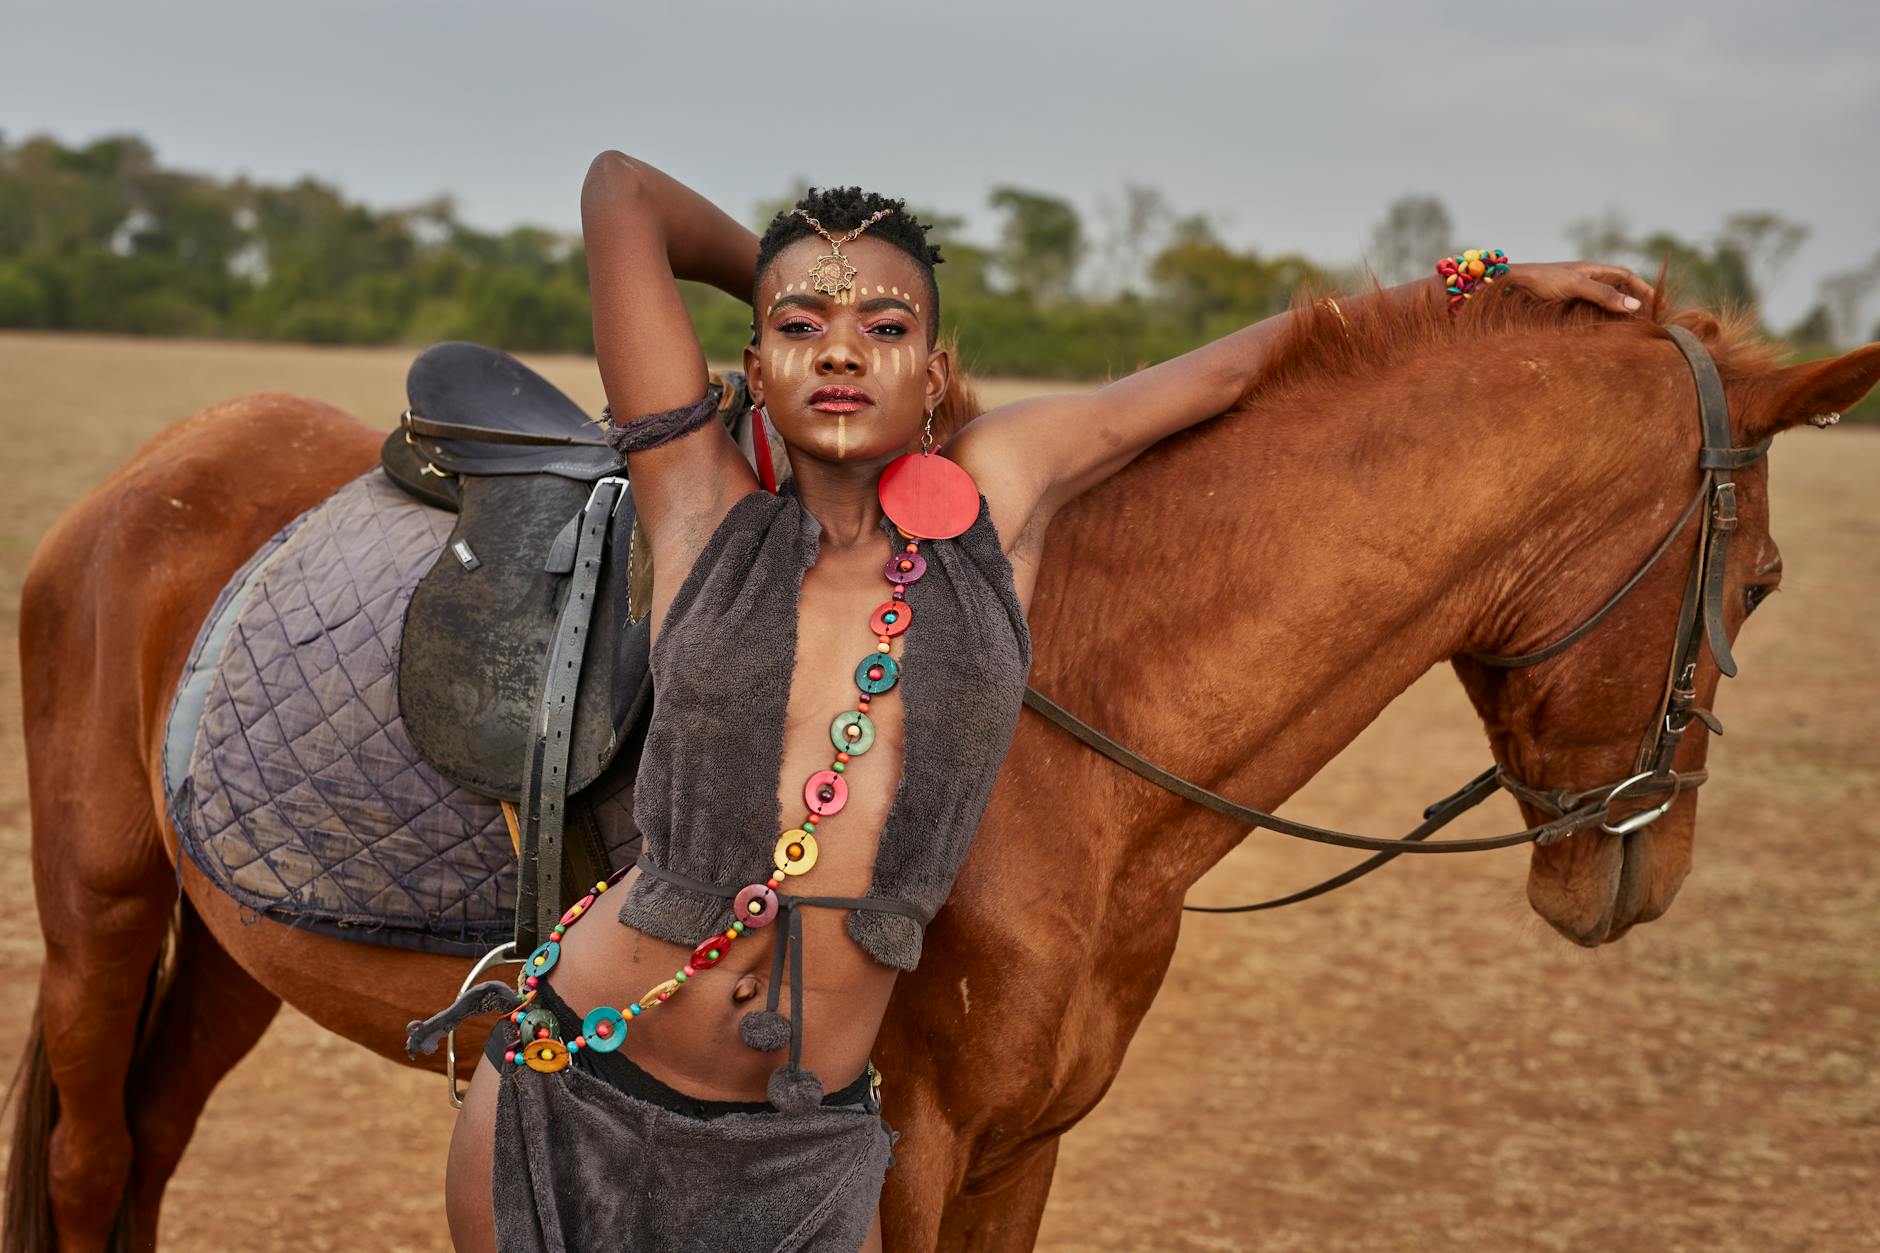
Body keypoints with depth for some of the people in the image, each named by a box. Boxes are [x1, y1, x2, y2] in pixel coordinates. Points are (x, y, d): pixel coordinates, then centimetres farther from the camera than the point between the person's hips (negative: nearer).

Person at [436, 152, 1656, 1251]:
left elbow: (1238, 364, 12)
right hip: (576, 1099, -1)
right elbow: (621, 188, 0)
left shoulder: (1000, 498, 2)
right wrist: (781, 277, 15)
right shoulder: (706, 509, -2)